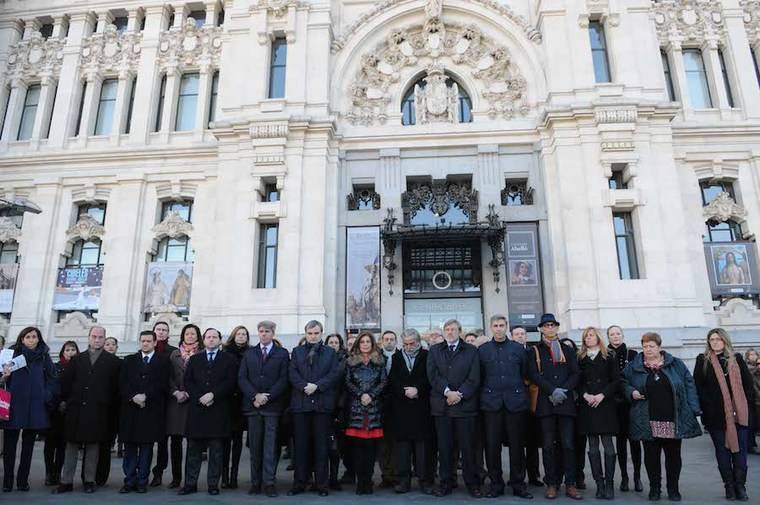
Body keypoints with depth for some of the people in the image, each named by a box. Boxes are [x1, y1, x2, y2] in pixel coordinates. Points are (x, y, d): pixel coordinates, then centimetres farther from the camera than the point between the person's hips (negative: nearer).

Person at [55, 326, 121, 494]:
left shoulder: (113, 361, 2)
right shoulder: (77, 359, 10)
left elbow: (116, 387, 0)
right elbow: (65, 382, 9)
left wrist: (112, 408, -4)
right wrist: (67, 400, 3)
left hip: (98, 411, -2)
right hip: (76, 409, 2)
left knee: (93, 446, 4)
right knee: (71, 445, 7)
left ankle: (89, 481, 14)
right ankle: (66, 481, 15)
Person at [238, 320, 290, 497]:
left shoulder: (282, 354, 5)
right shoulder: (249, 353, 13)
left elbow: (284, 379, -3)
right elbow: (242, 378, 5)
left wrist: (267, 397, -11)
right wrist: (254, 396, -9)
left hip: (273, 405, -2)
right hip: (252, 404, 2)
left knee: (270, 445, -3)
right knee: (255, 445, 7)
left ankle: (269, 483, 2)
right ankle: (255, 482, 15)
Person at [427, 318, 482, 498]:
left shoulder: (471, 350, 7)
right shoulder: (434, 350, 11)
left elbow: (474, 378, -1)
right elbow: (432, 375, 0)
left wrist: (459, 394, -12)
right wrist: (447, 392, -12)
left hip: (465, 404, -1)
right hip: (441, 405, 1)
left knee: (467, 446, 3)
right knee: (444, 446, 6)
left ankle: (472, 483, 15)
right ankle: (446, 483, 16)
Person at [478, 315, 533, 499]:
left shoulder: (518, 349, 8)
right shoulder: (482, 350, 7)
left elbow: (525, 374, 10)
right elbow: (479, 377, 8)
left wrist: (522, 396, 6)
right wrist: (485, 395, 3)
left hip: (515, 402, 0)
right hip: (491, 402, 0)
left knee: (517, 444, 4)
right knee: (492, 445, 2)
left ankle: (518, 484, 16)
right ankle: (496, 484, 14)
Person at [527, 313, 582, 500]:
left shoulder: (567, 349, 14)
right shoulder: (535, 351, 8)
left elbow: (575, 374, 6)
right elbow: (534, 375, -3)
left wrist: (563, 390, -9)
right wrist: (553, 391, -14)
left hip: (566, 402, 1)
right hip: (545, 403, -1)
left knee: (568, 444, 0)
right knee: (548, 445, 2)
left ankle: (570, 484, 8)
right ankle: (552, 483, 10)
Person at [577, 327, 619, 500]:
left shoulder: (609, 356, 5)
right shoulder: (581, 359, 11)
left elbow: (615, 380, -1)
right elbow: (578, 382, 8)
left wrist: (602, 395, -11)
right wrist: (585, 395, -9)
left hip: (605, 404, -2)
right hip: (587, 406, 2)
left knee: (607, 443, -4)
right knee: (593, 445, 4)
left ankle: (609, 482, 3)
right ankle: (599, 483, 10)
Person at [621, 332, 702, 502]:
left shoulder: (675, 364, 3)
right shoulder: (634, 366, 4)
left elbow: (689, 384, 3)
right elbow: (623, 382, 12)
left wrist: (694, 409, -4)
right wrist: (631, 392, -8)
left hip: (673, 421, 0)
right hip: (648, 422, 0)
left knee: (673, 455, 9)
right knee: (651, 456, 7)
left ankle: (673, 489, 25)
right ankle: (654, 488, 22)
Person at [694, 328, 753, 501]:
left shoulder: (737, 358, 8)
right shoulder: (703, 360, 3)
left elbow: (748, 383, 9)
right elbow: (698, 386, -1)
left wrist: (746, 406, 0)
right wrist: (707, 407, -8)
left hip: (739, 413, 1)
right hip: (716, 415, -1)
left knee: (740, 449, 2)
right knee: (722, 450, 5)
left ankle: (740, 486, 11)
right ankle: (729, 486, 14)